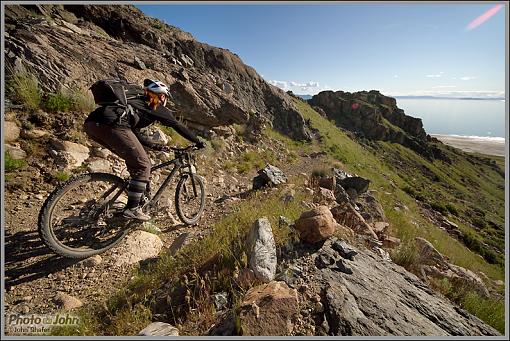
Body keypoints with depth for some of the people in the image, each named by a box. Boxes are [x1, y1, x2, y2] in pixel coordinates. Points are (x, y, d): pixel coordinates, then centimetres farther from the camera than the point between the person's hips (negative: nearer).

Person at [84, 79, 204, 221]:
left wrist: (154, 146, 43)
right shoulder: (158, 108, 15)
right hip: (111, 125, -9)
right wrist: (198, 142, 23)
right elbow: (179, 126, 16)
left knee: (133, 160, 21)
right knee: (143, 165, 0)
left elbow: (133, 132, 38)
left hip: (91, 124, 9)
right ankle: (132, 208, 3)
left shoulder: (137, 102, 35)